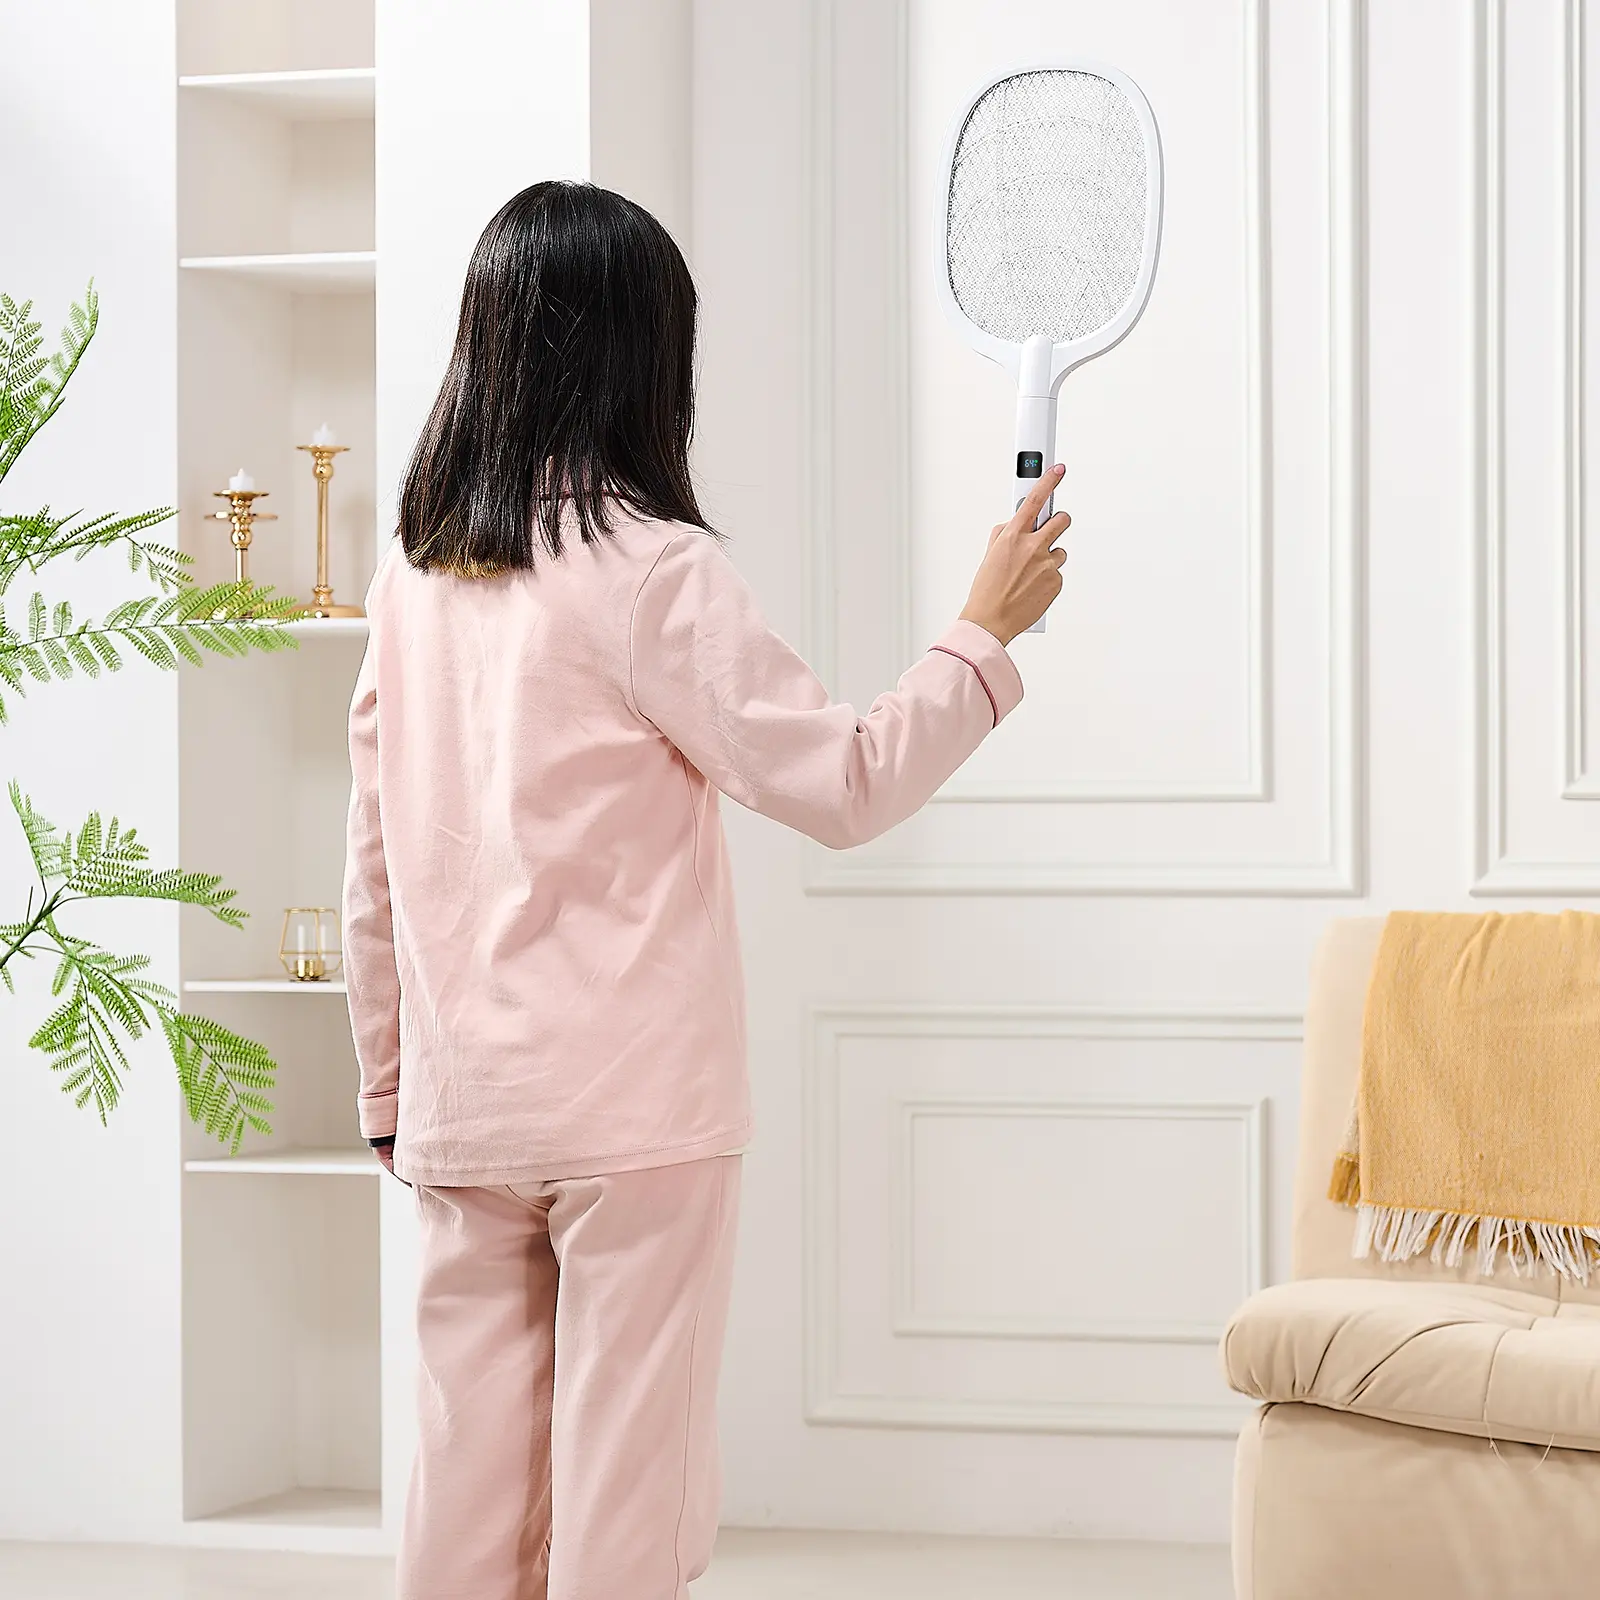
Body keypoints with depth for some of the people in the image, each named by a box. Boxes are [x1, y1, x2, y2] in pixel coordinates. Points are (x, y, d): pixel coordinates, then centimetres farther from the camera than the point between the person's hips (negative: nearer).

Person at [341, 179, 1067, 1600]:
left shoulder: (417, 573, 7)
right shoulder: (646, 570, -12)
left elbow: (375, 864, 11)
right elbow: (844, 786, -11)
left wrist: (390, 1091, 19)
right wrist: (987, 629, 1)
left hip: (459, 1111, 6)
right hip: (633, 1108, -6)